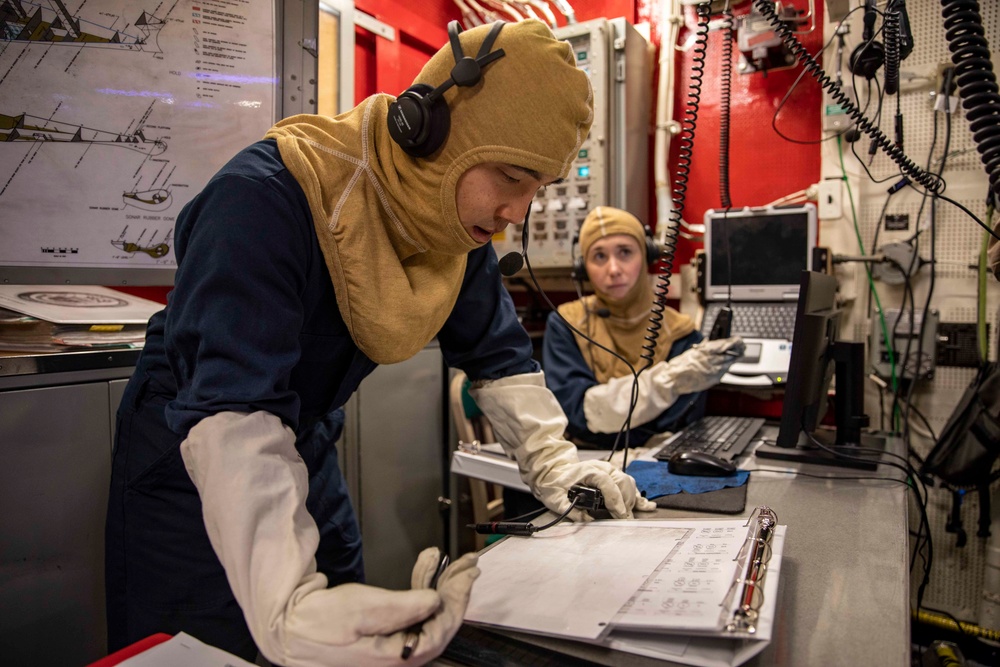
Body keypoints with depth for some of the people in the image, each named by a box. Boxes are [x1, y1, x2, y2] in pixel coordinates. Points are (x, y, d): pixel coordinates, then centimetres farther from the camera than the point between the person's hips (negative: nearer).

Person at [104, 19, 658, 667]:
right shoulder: (266, 198, -32)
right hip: (189, 461, -5)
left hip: (307, 454, 6)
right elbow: (233, 408, -39)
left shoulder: (462, 227, -10)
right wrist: (287, 606, -49)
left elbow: (497, 351, 0)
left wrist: (553, 460, -10)